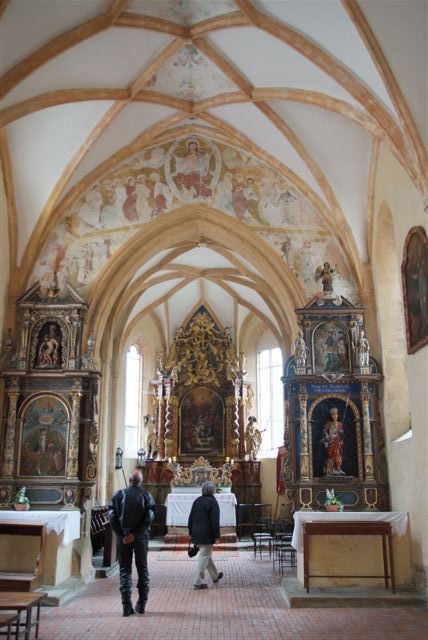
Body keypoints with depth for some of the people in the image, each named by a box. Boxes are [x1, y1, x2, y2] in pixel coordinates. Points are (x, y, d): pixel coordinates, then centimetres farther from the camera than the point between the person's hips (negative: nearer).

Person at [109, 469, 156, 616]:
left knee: (125, 571, 7)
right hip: (141, 538, 0)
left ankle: (127, 606, 3)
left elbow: (112, 516, -7)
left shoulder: (119, 495, 0)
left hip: (123, 538, 0)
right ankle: (141, 604, 18)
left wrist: (122, 535, -7)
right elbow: (149, 517, -12)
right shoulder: (146, 496, -2)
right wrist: (134, 534, -12)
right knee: (142, 569, 14)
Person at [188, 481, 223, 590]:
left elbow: (191, 518, 13)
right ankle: (198, 582, -1)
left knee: (206, 555, 20)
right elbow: (215, 521, -17)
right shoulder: (212, 502, -13)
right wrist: (216, 535, -12)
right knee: (204, 556, -2)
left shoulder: (197, 501, 9)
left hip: (196, 534, 8)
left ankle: (215, 576, 37)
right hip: (207, 535, -8)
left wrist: (191, 533, 19)